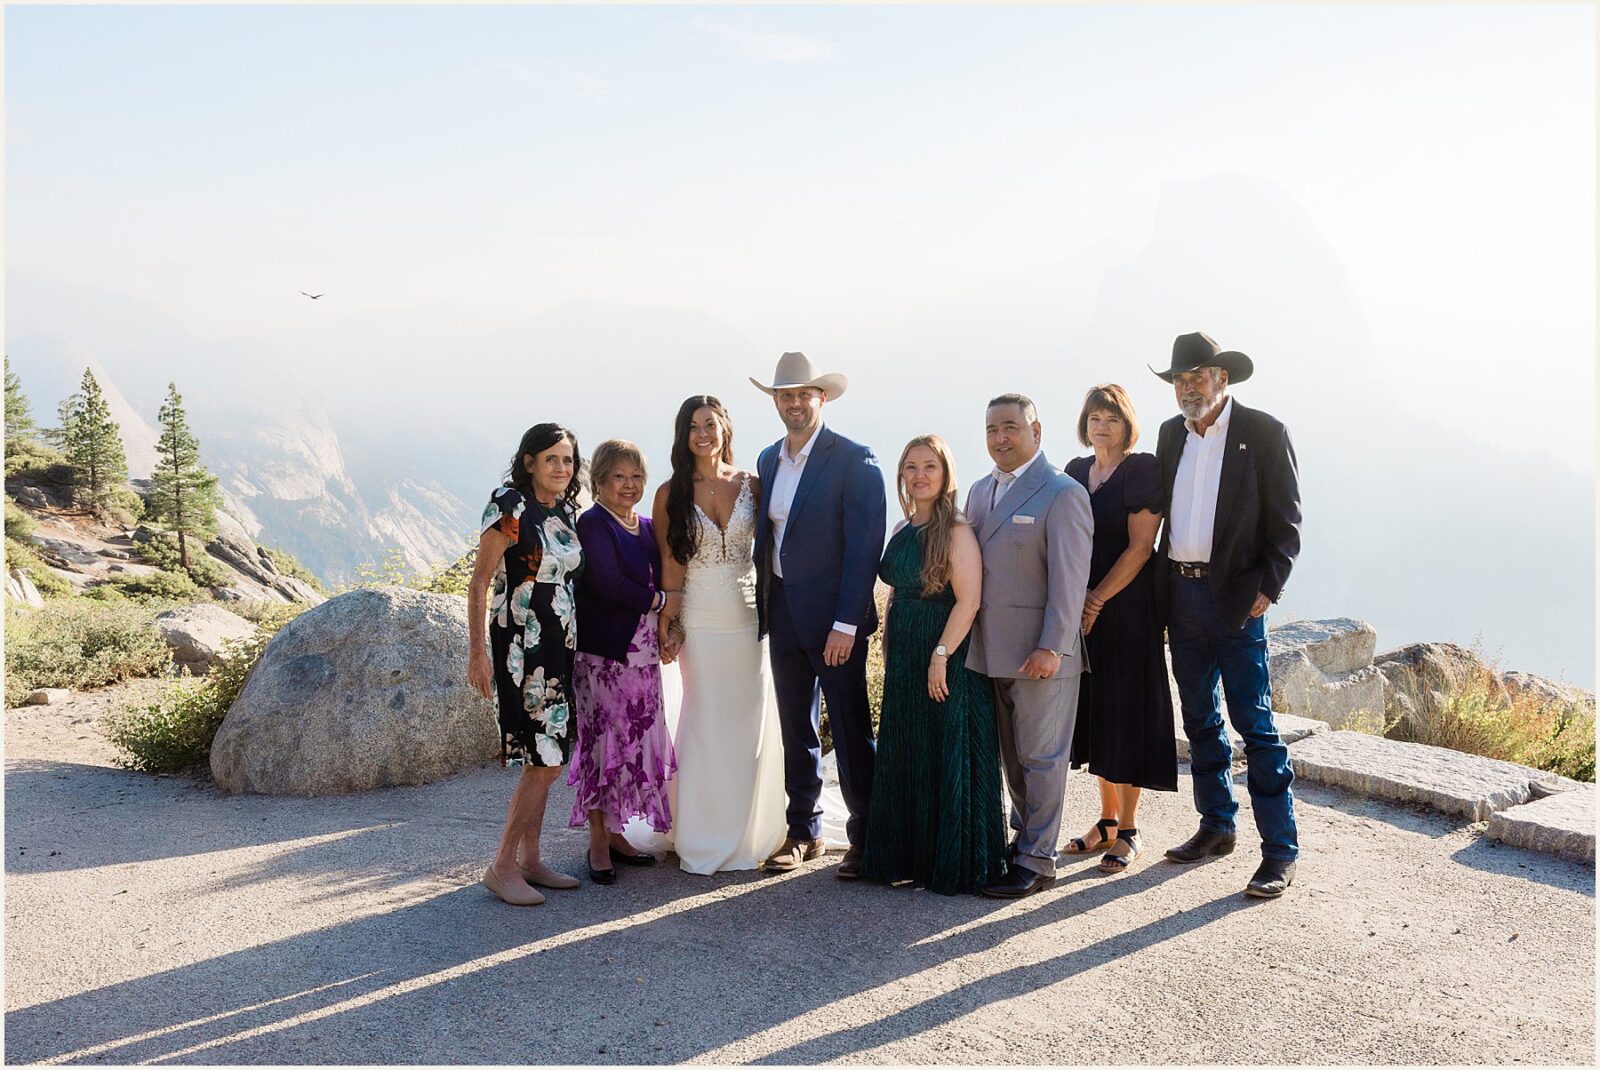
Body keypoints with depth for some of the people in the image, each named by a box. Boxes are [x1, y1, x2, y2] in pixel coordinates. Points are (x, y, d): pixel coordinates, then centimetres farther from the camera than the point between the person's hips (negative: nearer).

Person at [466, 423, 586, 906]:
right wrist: (476, 652, -17)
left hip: (560, 646, 8)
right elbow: (479, 582, -13)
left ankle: (530, 860, 21)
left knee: (544, 760, 11)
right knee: (544, 761, -9)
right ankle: (502, 866, 3)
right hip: (521, 646, -8)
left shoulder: (565, 512, 11)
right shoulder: (510, 508, -11)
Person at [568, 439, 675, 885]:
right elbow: (608, 584, -18)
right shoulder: (593, 524, -7)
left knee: (636, 743, 9)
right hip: (603, 652, -7)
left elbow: (663, 579, 19)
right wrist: (659, 600, -7)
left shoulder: (648, 527, 15)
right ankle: (598, 842, 8)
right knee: (604, 742, -2)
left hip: (643, 654, 7)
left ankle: (615, 832, 21)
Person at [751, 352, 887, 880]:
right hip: (783, 613, 6)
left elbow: (864, 546, -14)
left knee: (850, 731, 1)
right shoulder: (768, 459, 12)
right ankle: (803, 832, 25)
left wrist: (846, 622, -19)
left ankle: (865, 838, 13)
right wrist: (765, 605, 10)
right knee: (796, 728, 13)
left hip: (834, 617, -6)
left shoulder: (853, 460, -9)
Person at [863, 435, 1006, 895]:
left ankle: (954, 863, 14)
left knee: (948, 757, 1)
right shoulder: (902, 529, 11)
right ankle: (907, 854, 25)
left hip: (949, 655, -8)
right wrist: (888, 647, 11)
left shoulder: (957, 530, -12)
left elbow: (968, 601, -18)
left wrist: (940, 656, -20)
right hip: (904, 658, 8)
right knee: (903, 758, 12)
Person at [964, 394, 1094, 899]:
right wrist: (969, 640, 11)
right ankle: (1024, 835, 30)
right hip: (990, 651, 7)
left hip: (1040, 653, -7)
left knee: (1041, 757, 3)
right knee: (1012, 757, 17)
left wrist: (1051, 648, -19)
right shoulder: (980, 490, 14)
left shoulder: (1063, 493, -10)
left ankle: (1036, 859, 12)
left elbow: (1069, 579, -14)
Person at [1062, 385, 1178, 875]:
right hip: (1081, 609, 6)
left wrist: (1097, 600, -15)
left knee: (1124, 711, -1)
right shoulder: (1076, 471, 12)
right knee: (1094, 710, 10)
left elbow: (1139, 546, -13)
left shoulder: (1142, 469, -7)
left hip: (1126, 608, -6)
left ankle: (1129, 832, 9)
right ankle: (1108, 820, 22)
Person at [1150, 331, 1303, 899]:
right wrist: (1161, 591, 9)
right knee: (1199, 719, 14)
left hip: (1236, 596, -6)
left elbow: (1286, 522, -5)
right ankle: (1216, 825, 28)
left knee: (1255, 723, -5)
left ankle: (1280, 851, 3)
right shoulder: (1171, 433, 11)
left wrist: (1267, 589, -13)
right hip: (1181, 595, 6)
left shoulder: (1264, 432, -5)